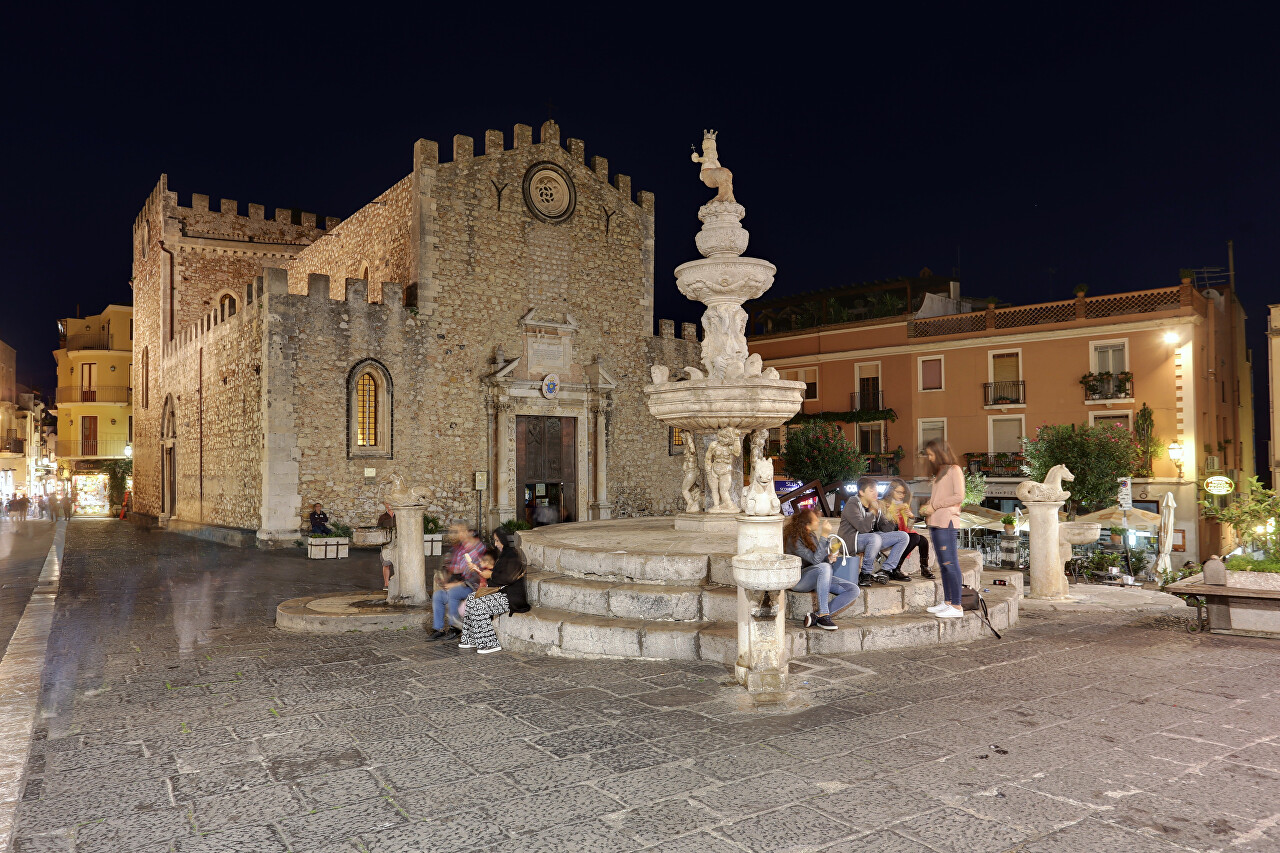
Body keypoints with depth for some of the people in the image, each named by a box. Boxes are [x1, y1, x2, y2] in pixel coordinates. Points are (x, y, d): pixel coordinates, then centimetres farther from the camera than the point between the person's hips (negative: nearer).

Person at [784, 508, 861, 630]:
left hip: (819, 578, 8)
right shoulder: (794, 540, -15)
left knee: (854, 590, -12)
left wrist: (829, 557, -2)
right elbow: (815, 560, -25)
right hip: (799, 580, -8)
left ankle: (816, 617, -23)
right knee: (824, 568, -39)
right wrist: (824, 536, -25)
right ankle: (823, 615, -35)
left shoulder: (812, 535, 10)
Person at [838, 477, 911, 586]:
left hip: (871, 539, 8)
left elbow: (886, 528, 8)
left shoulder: (875, 505, 11)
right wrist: (873, 511, -18)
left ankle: (886, 570, -1)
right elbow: (863, 528, -27)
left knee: (903, 537, 1)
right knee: (875, 538, -40)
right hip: (852, 540, -8)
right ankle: (865, 573, -22)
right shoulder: (852, 505, -14)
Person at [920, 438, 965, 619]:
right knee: (943, 565, 10)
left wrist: (934, 506, -10)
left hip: (947, 522, -9)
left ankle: (956, 607, -10)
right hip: (935, 523, 9)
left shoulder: (954, 470, -2)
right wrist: (927, 507, 10)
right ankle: (947, 602, 14)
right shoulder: (939, 473, 23)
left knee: (950, 564, -10)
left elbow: (959, 496, -12)